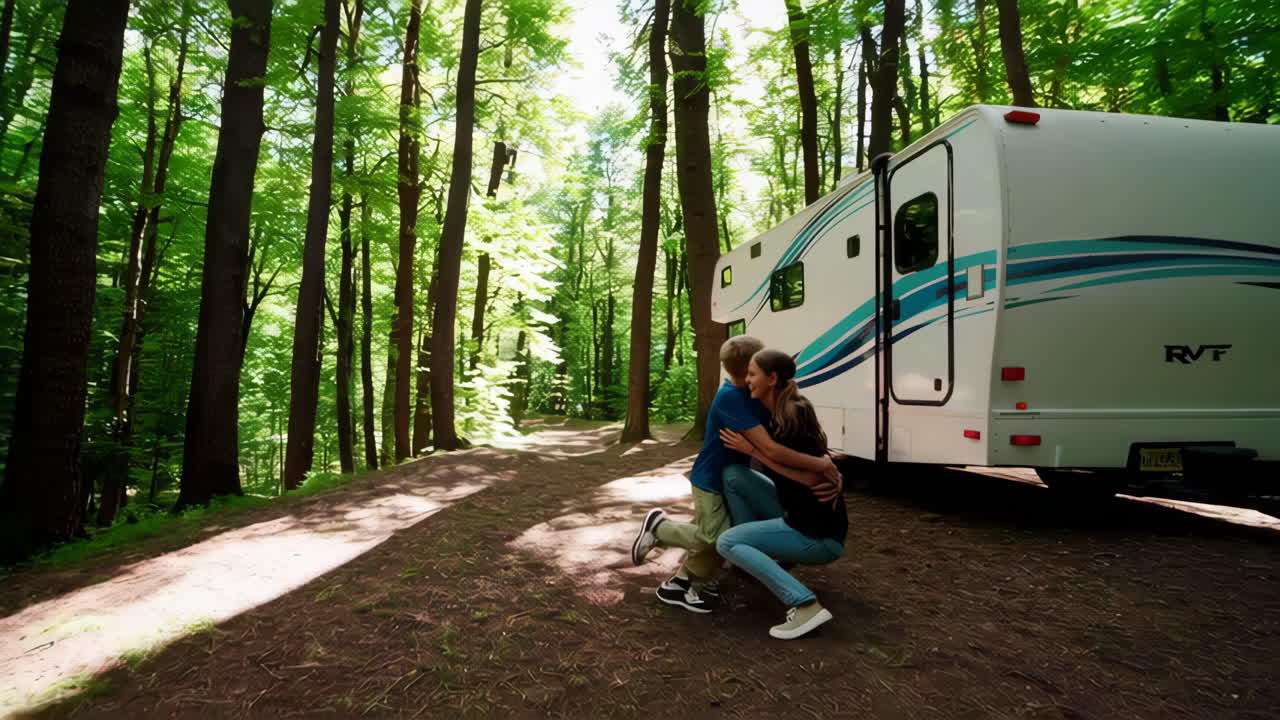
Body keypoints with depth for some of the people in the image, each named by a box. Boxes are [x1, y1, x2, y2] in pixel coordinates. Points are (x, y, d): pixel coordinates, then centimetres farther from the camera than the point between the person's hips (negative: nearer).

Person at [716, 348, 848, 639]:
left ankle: (806, 606, -15)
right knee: (734, 478, 6)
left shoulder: (792, 418, -22)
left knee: (727, 543, -11)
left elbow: (813, 477, -25)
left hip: (818, 535, -9)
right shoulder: (776, 415, 5)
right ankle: (755, 556, 16)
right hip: (796, 517, 9)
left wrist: (752, 450, -22)